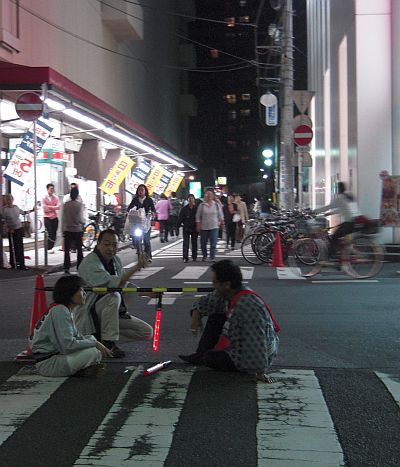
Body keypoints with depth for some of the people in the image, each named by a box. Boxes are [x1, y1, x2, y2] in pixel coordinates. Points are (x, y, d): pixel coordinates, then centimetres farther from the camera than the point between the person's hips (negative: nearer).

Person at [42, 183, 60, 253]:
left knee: (54, 234, 5)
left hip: (55, 218, 4)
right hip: (47, 218, -4)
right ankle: (48, 248, 0)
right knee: (50, 234, -9)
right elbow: (45, 208, -11)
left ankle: (51, 247, 17)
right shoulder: (44, 198, -2)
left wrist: (50, 207, -15)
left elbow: (58, 207, -6)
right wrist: (53, 208, -6)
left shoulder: (56, 197, 7)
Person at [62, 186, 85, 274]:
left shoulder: (66, 204, 0)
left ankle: (66, 267, 0)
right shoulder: (80, 205, -9)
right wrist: (83, 222, 10)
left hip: (67, 230, 2)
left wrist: (63, 230, 11)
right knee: (79, 249, 9)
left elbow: (63, 218, 2)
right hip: (77, 230, -2)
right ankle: (80, 267, 11)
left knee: (67, 249, 5)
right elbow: (80, 218, -12)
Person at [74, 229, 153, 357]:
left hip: (114, 313, 8)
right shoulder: (90, 263, -20)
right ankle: (108, 343, -25)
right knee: (113, 296, -36)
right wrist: (136, 267, -32)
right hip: (89, 316, -8)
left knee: (147, 332, -2)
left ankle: (102, 335, 2)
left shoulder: (115, 260, 6)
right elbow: (114, 284, -34)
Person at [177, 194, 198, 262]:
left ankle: (194, 257, 21)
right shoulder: (184, 209, 1)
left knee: (194, 242, 10)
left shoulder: (197, 208, 1)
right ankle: (185, 257, -8)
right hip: (186, 228, -1)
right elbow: (180, 218, 1)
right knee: (185, 243, -6)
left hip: (194, 228, 1)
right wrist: (178, 225, -6)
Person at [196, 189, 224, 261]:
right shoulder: (201, 205, 2)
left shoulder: (216, 205, 6)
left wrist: (221, 222, 9)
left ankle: (212, 257, -5)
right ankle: (204, 256, 26)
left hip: (214, 227, 0)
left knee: (213, 243, -9)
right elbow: (198, 216, 2)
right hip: (203, 227, 0)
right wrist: (198, 226, -3)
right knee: (203, 243, 8)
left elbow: (220, 215, 13)